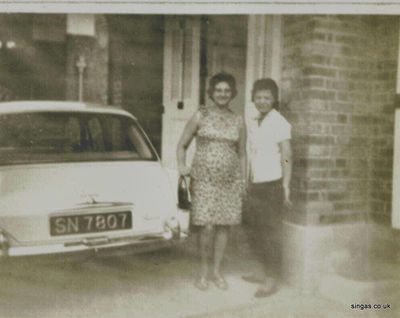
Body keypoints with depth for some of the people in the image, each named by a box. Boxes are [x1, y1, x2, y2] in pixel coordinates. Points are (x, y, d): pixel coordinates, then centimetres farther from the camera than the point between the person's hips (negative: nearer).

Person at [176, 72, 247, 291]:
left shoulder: (238, 122, 8)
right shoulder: (200, 116, 1)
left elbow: (242, 154, 15)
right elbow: (182, 145, 5)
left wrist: (243, 181, 10)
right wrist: (182, 166, -12)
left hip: (230, 180, 3)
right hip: (204, 179, -3)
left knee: (224, 225, 6)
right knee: (207, 227, -8)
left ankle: (216, 271, 23)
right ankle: (203, 271, 13)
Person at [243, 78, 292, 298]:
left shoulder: (279, 123, -8)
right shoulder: (253, 123, 13)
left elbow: (286, 157, -12)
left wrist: (285, 186, -18)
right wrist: (248, 183, 13)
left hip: (272, 185, -7)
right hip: (255, 185, 7)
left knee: (271, 232, -2)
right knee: (259, 232, 12)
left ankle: (273, 279, 8)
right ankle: (266, 273, 25)